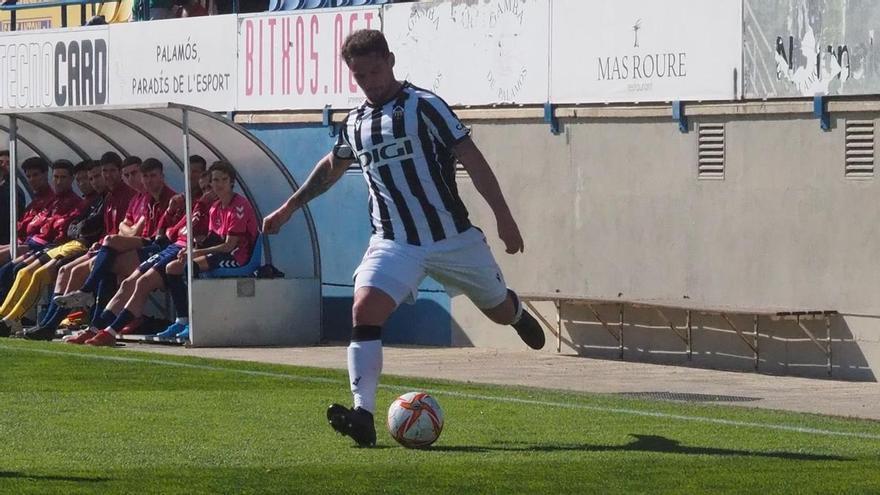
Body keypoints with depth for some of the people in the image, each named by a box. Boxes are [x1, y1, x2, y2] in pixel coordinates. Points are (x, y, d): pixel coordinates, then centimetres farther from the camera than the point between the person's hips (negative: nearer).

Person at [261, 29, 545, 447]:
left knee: (500, 311, 14)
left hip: (452, 236, -3)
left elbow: (471, 158, -10)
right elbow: (331, 167, 30)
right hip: (394, 243, 3)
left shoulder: (423, 105, -8)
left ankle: (516, 312, 55)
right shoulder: (354, 123, 9)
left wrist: (503, 216, -17)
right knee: (365, 310, -23)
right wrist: (288, 209, 34)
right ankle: (363, 415, -27)